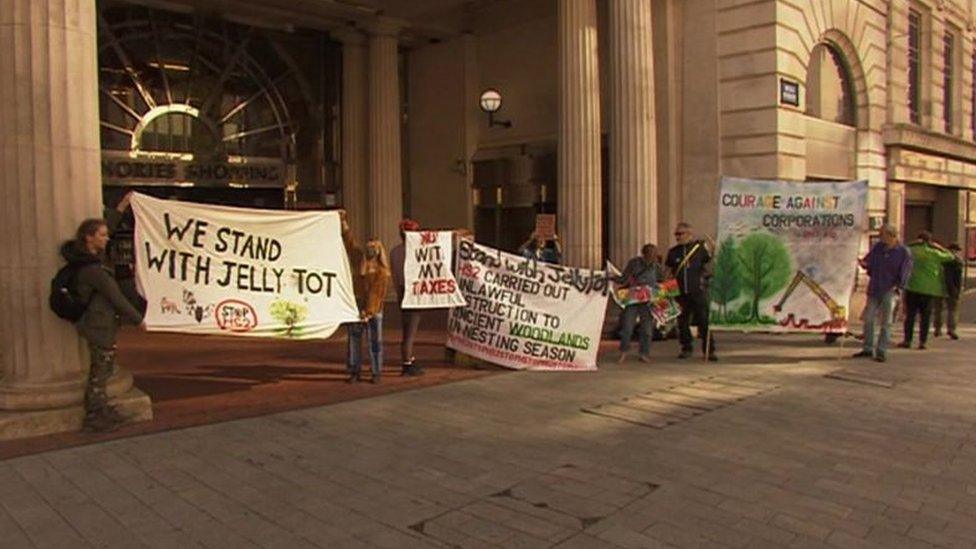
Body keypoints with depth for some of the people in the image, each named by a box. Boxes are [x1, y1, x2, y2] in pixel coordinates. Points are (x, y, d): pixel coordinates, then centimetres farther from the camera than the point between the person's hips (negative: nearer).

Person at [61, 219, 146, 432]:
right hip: (100, 325, -10)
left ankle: (103, 411, 30)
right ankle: (95, 417, 14)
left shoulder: (90, 261, 6)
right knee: (100, 371, 2)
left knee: (104, 369, 19)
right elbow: (116, 297, -18)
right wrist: (137, 319, -8)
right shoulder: (92, 268, -22)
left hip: (101, 324, 10)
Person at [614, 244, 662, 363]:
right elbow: (623, 279, 0)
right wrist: (614, 278, -16)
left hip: (648, 301, 2)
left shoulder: (657, 267, 3)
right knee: (627, 326, -2)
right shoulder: (634, 263, -3)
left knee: (647, 328, 4)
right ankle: (623, 352, 11)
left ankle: (644, 354, 15)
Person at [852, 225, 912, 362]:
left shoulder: (904, 252, -5)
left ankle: (881, 351, 5)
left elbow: (905, 273, -4)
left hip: (889, 291, -4)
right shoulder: (877, 247, 6)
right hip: (874, 289, 4)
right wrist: (864, 263, -15)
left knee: (885, 322, -1)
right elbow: (869, 261, 7)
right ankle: (867, 349, 16)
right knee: (868, 318, 6)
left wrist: (897, 287, -12)